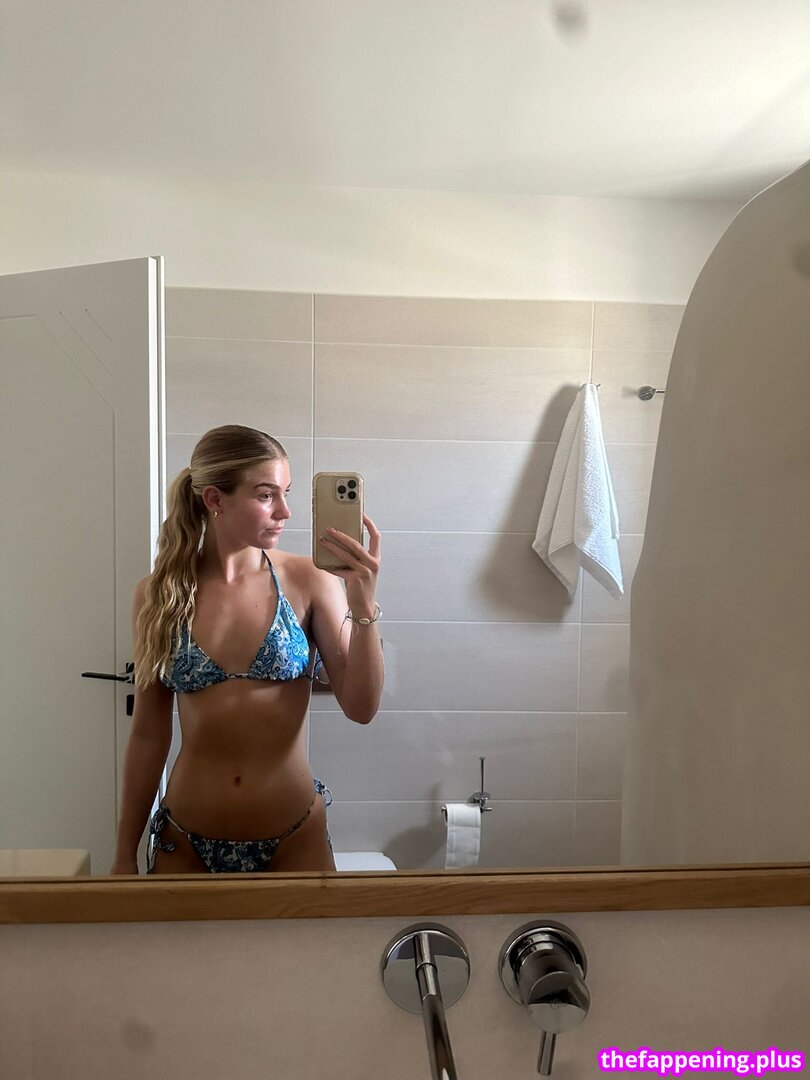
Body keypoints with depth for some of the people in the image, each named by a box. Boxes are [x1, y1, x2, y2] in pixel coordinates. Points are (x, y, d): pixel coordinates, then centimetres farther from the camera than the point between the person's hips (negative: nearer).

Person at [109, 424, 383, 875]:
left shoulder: (308, 580, -10)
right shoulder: (159, 593, -5)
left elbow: (361, 708, -12)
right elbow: (150, 733, 2)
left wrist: (364, 605, -25)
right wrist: (126, 854, 7)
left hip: (294, 837, -1)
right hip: (187, 841, 1)